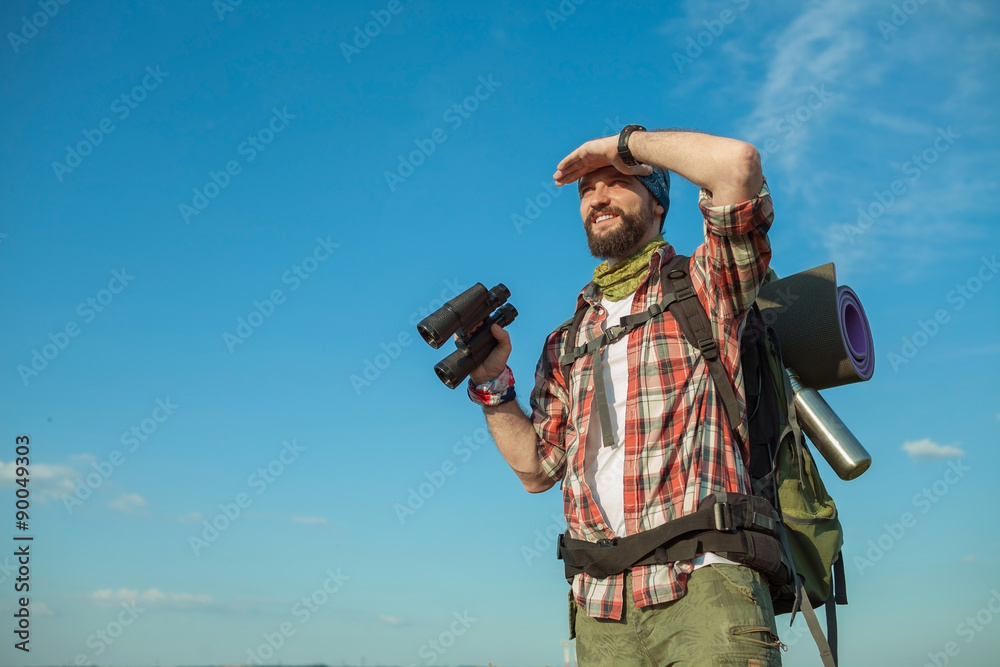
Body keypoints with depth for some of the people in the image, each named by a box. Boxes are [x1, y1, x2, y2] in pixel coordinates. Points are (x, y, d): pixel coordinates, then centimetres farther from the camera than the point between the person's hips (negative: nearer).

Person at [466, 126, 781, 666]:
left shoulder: (701, 287, 6)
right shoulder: (566, 342, 20)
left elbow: (738, 164, -12)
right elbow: (537, 469, 17)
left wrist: (625, 143, 1)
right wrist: (493, 384, 3)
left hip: (704, 586, -4)